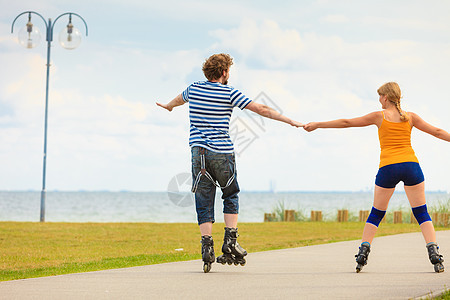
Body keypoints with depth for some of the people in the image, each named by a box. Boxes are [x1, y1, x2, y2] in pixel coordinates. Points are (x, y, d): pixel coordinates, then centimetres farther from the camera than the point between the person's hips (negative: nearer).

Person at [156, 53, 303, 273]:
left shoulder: (194, 89, 9)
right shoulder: (229, 93, -3)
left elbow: (179, 99, 33)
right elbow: (261, 109, -3)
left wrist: (168, 106, 57)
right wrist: (290, 121, 3)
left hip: (198, 150, 3)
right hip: (222, 152, -3)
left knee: (204, 202, 5)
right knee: (231, 196, 14)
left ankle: (207, 245, -5)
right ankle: (230, 240, 3)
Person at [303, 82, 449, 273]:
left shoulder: (379, 116, 6)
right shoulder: (410, 117, 11)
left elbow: (346, 123, 9)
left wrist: (317, 125, 16)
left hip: (388, 168, -1)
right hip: (411, 165, 1)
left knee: (376, 214, 11)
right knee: (422, 213, 4)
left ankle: (363, 252, 2)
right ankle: (434, 253, -9)